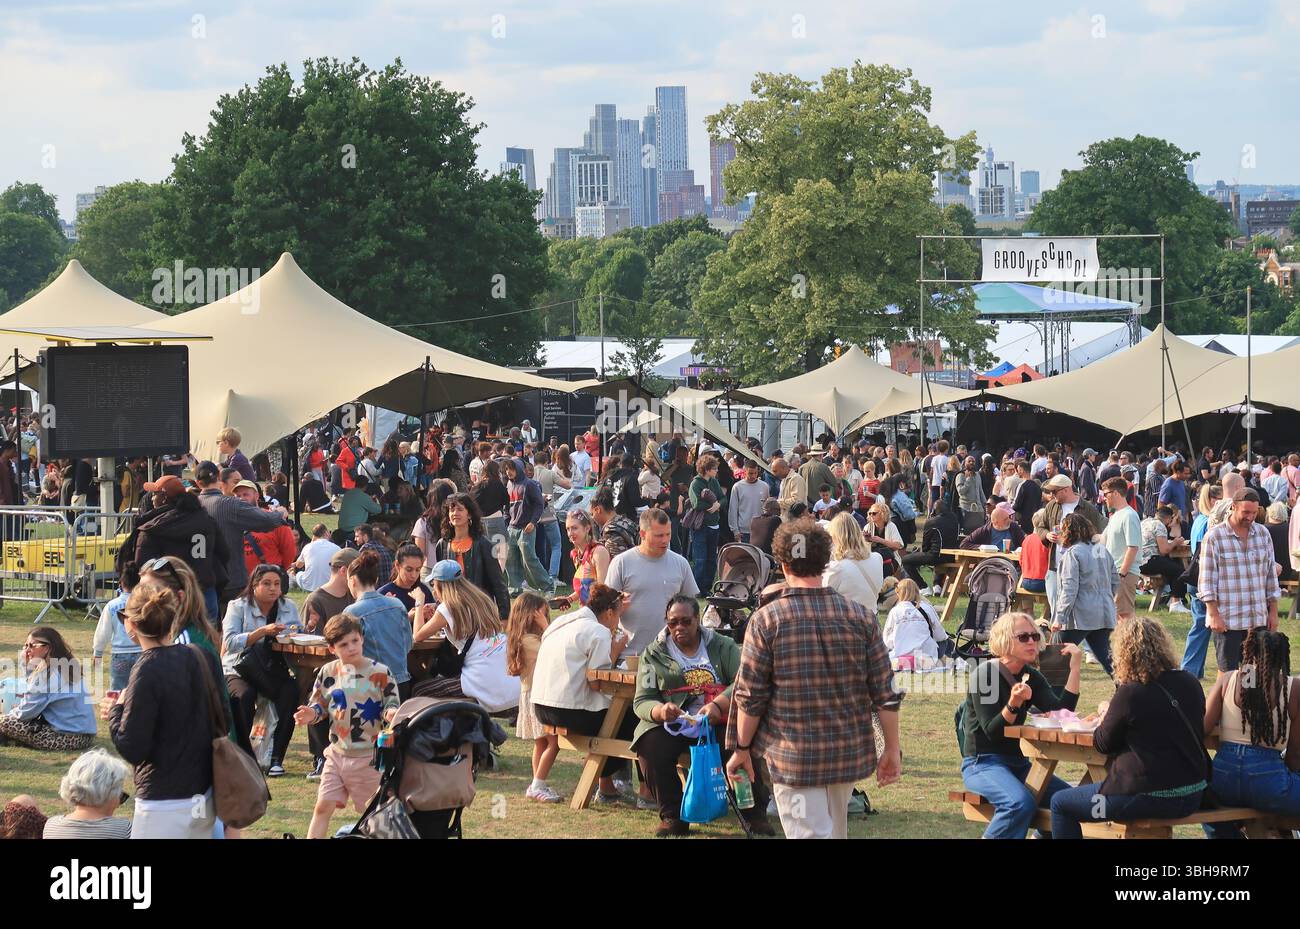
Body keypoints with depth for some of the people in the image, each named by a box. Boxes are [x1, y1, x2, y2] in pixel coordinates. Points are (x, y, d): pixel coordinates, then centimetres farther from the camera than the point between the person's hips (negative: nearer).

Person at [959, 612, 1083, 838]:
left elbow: (1061, 711, -4)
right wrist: (1014, 704, -32)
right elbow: (991, 731, -15)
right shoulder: (985, 673, -11)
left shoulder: (1031, 677, 9)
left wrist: (1074, 668, -9)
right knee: (1021, 803, -33)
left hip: (1017, 763, 7)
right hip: (982, 764, -7)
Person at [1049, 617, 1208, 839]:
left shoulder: (1130, 693, -17)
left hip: (1150, 799, -8)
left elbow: (1103, 744, -3)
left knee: (1060, 804, 10)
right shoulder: (1191, 684, 2)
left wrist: (1105, 713, 18)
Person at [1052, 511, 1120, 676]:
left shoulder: (1072, 553, -10)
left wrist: (1059, 618, -15)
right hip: (1104, 615, 7)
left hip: (1080, 617, -7)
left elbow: (1069, 589, -16)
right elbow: (1115, 581, 16)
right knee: (1106, 658, 7)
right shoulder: (1103, 550, 11)